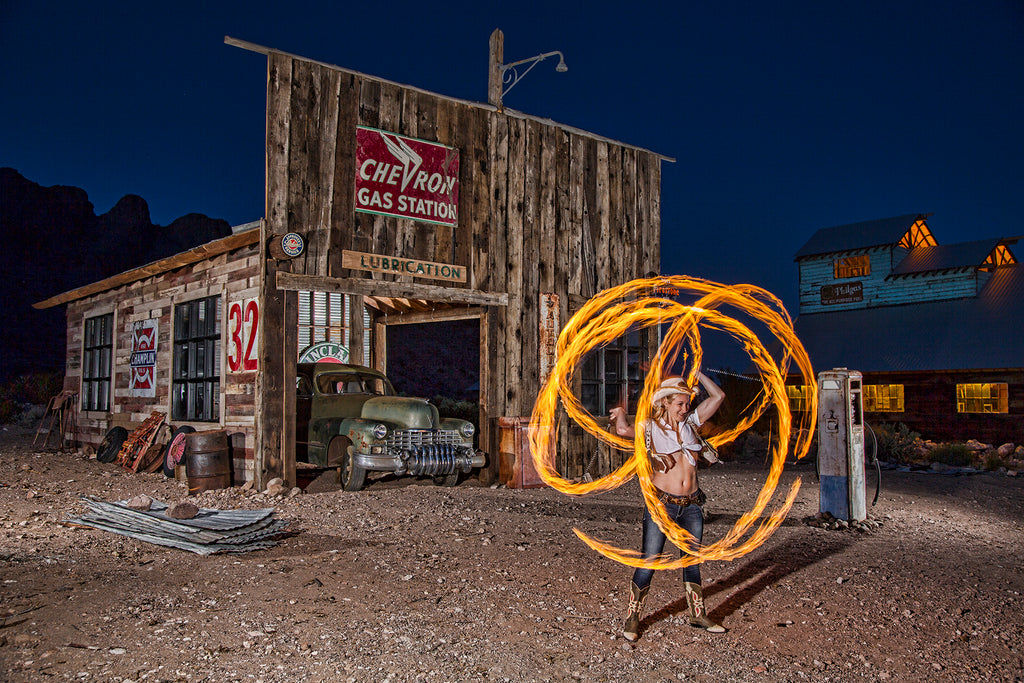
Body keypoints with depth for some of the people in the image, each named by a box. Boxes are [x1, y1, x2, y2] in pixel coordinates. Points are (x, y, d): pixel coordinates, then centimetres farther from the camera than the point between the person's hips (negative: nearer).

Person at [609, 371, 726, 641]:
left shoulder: (691, 422, 8)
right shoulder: (650, 428, -6)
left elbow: (718, 395, 7)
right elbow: (623, 430, -28)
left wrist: (696, 373, 5)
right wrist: (619, 413, -14)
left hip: (691, 505, 5)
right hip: (661, 504, -5)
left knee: (692, 561, 16)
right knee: (648, 563, -3)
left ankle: (698, 614, 32)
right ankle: (632, 618, 11)